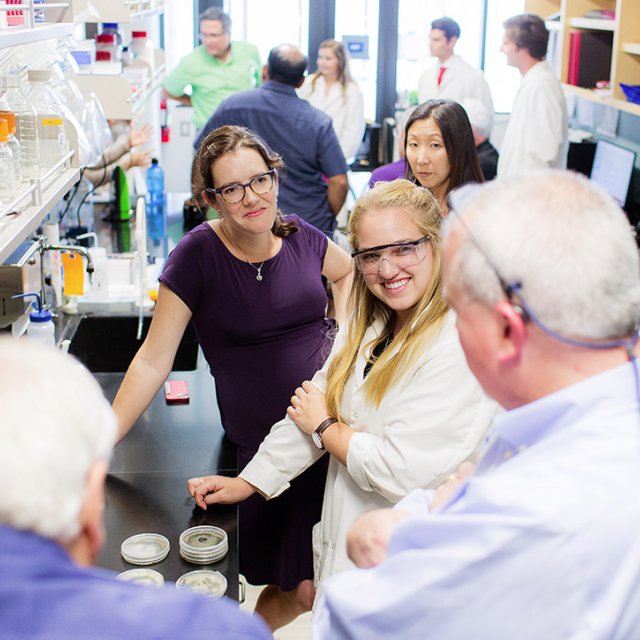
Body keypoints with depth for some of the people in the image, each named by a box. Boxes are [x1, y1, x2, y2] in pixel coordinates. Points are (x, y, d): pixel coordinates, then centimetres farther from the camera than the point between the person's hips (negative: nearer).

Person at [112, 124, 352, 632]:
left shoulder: (300, 237, 0)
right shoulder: (198, 256, -10)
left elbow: (346, 271, 24)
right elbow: (154, 361, -8)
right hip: (262, 442, -3)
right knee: (299, 589, -1)